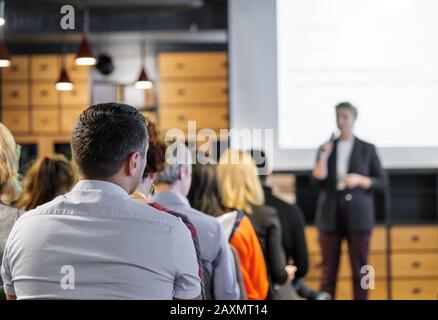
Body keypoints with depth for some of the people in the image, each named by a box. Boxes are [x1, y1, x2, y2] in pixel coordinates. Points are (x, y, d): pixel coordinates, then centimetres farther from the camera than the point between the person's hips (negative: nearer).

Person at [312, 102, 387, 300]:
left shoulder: (367, 149, 4)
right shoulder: (327, 147, 9)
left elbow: (382, 183, 4)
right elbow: (318, 181, -1)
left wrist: (359, 180, -12)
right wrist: (323, 155, -11)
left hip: (358, 215, -1)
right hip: (330, 215, 1)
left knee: (360, 268, 1)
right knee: (328, 268, 2)